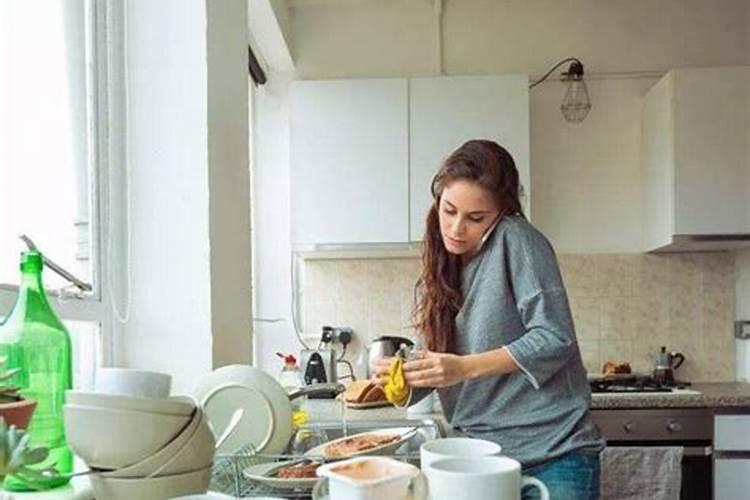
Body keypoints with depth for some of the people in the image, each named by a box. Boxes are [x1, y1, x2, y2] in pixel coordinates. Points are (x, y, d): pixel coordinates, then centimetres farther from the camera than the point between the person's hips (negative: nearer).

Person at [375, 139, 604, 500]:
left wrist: (463, 368, -22)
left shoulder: (517, 240, -10)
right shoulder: (441, 270, 8)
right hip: (482, 457, 6)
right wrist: (405, 378, -12)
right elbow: (437, 366, 9)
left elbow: (554, 339, -17)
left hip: (552, 455, -6)